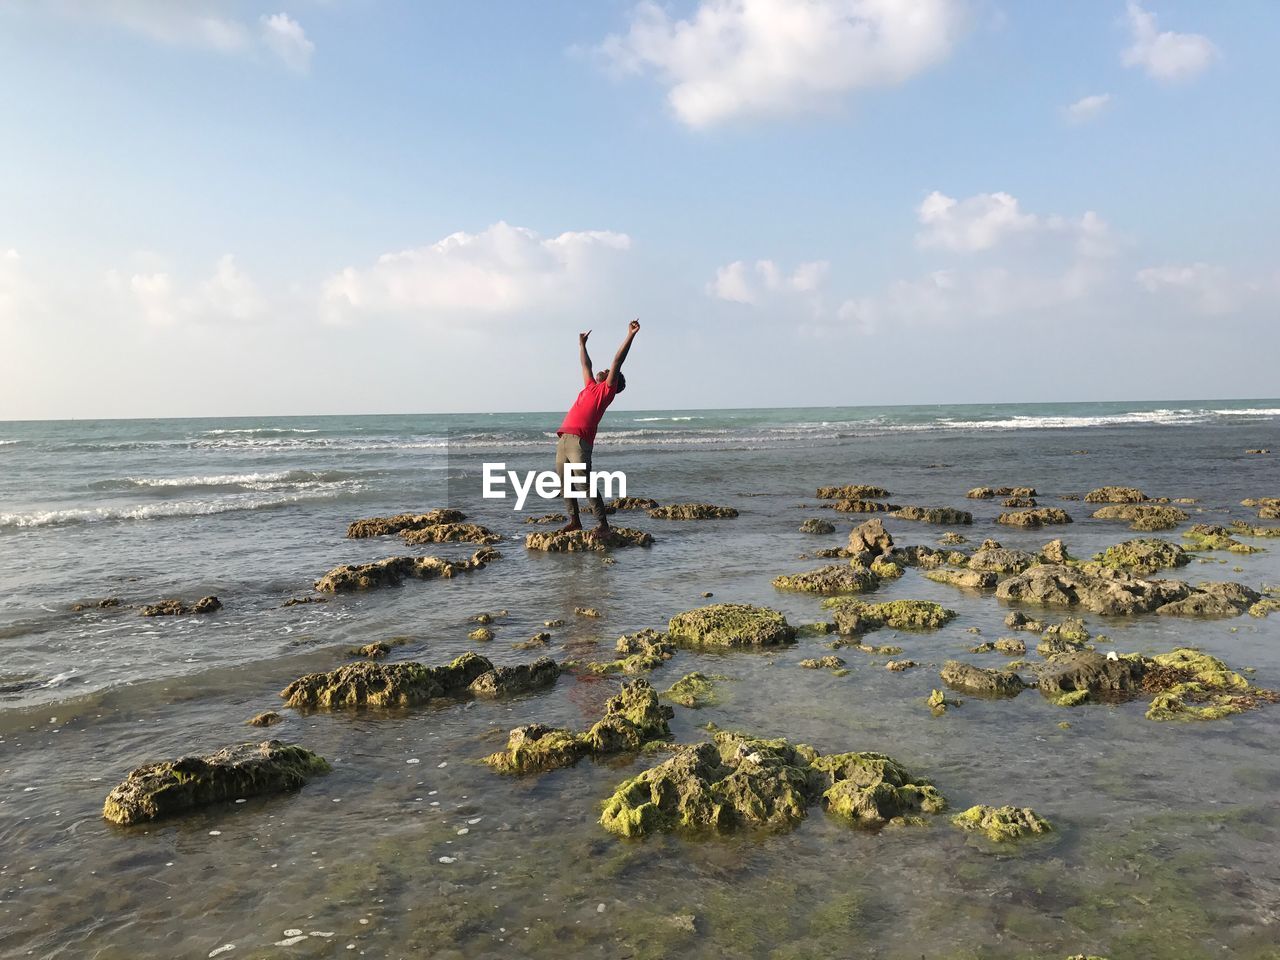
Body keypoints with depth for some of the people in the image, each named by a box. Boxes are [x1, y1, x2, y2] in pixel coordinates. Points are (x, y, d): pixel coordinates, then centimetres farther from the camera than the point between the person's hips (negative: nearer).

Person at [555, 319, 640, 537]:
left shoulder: (607, 390, 5)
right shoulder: (591, 387, 25)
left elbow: (617, 362, 0)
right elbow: (585, 364, 40)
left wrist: (630, 336, -4)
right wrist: (582, 344, 51)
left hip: (579, 441, -8)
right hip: (563, 439, 8)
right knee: (564, 483, 9)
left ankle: (602, 524, -10)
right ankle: (574, 520, 19)